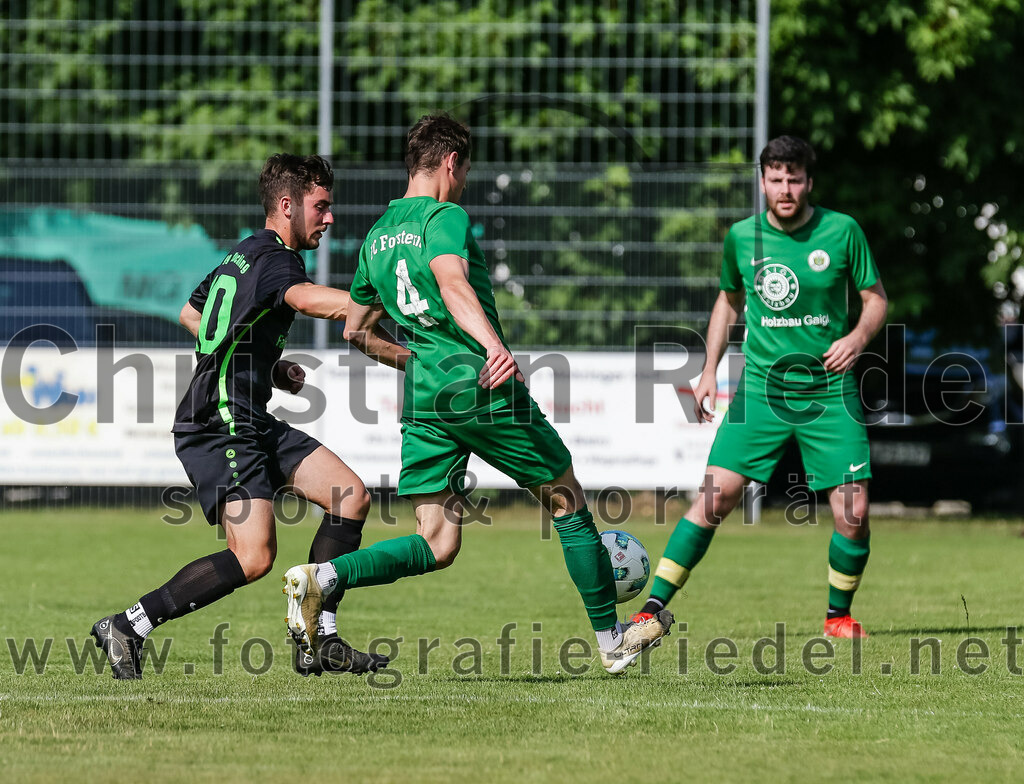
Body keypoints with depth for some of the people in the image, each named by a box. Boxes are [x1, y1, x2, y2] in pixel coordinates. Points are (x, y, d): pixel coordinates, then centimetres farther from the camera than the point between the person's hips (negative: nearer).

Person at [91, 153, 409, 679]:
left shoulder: (243, 255, 17)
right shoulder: (273, 259, -14)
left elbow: (190, 314, 31)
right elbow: (306, 298, -37)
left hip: (252, 425, 11)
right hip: (220, 430, -11)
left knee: (351, 497, 4)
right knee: (254, 556, -20)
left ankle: (320, 643, 4)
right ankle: (127, 628, -11)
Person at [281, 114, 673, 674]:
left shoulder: (376, 237, 16)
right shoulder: (446, 217, -7)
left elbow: (353, 329, 26)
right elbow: (452, 281, -28)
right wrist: (494, 344, -43)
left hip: (422, 398, 7)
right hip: (484, 391, -7)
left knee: (435, 546, 4)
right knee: (568, 503, 12)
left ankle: (324, 578, -19)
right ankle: (612, 640, 19)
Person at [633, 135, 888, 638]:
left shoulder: (842, 231, -2)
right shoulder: (742, 237, 3)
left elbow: (875, 298, 7)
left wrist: (858, 337, -13)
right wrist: (709, 369, 13)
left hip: (828, 390, -1)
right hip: (761, 385, 1)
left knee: (853, 513, -7)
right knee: (716, 495, -13)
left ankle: (839, 615, 17)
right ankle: (653, 607, -8)